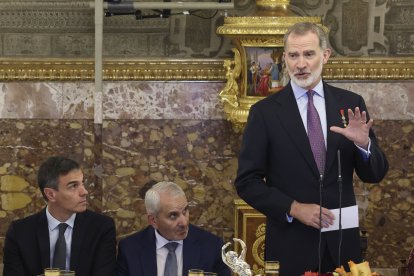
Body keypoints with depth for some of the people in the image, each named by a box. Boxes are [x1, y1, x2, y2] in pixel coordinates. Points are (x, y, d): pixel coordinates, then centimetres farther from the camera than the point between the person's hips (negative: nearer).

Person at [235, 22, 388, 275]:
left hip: (342, 242, 2)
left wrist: (363, 144, -15)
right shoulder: (265, 112, -3)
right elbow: (247, 182, -2)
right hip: (290, 246, -2)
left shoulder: (351, 104, 3)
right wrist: (294, 208, -14)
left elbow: (375, 175, 5)